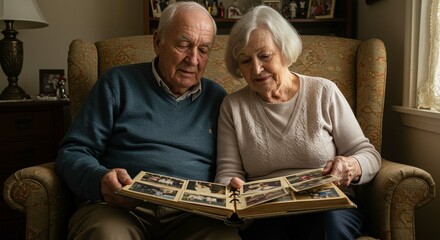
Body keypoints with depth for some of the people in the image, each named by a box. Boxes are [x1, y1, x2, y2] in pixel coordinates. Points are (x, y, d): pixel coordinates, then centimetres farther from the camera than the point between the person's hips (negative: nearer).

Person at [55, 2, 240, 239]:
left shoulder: (217, 98, 17)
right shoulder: (118, 83, 9)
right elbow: (72, 152, 5)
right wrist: (99, 179, -18)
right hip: (117, 205, -2)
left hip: (192, 211, 3)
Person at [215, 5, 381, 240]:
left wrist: (352, 167, -19)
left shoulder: (323, 92, 3)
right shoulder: (233, 106, 7)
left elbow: (369, 154, 4)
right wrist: (231, 186, -20)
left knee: (328, 220, -35)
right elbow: (228, 171, 3)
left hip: (330, 207, 0)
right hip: (264, 214, 1)